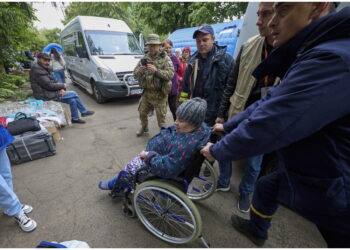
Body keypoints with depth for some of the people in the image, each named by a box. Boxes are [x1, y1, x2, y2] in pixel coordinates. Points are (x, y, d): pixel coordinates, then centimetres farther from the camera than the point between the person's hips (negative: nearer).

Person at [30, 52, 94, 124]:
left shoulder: (43, 69, 15)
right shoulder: (37, 70, -17)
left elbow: (53, 81, 14)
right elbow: (49, 85, -23)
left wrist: (61, 88, -6)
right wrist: (62, 86, -10)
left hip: (48, 93, 9)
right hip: (46, 95, -9)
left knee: (72, 100, 3)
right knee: (74, 94, -7)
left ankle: (75, 118, 14)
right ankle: (84, 111, 6)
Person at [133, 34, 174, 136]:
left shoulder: (165, 59, -6)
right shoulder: (144, 58, 7)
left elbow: (170, 74, -20)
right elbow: (135, 73, 5)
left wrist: (156, 70, -31)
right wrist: (140, 71, -19)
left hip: (159, 94, -5)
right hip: (146, 92, 5)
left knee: (161, 116, 3)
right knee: (142, 113, 19)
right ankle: (144, 127, 45)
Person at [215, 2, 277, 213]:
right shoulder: (248, 47, -4)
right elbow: (231, 84, 1)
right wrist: (222, 113, 2)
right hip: (237, 116, 2)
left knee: (254, 163, 14)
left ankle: (245, 192, 42)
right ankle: (224, 181, 43)